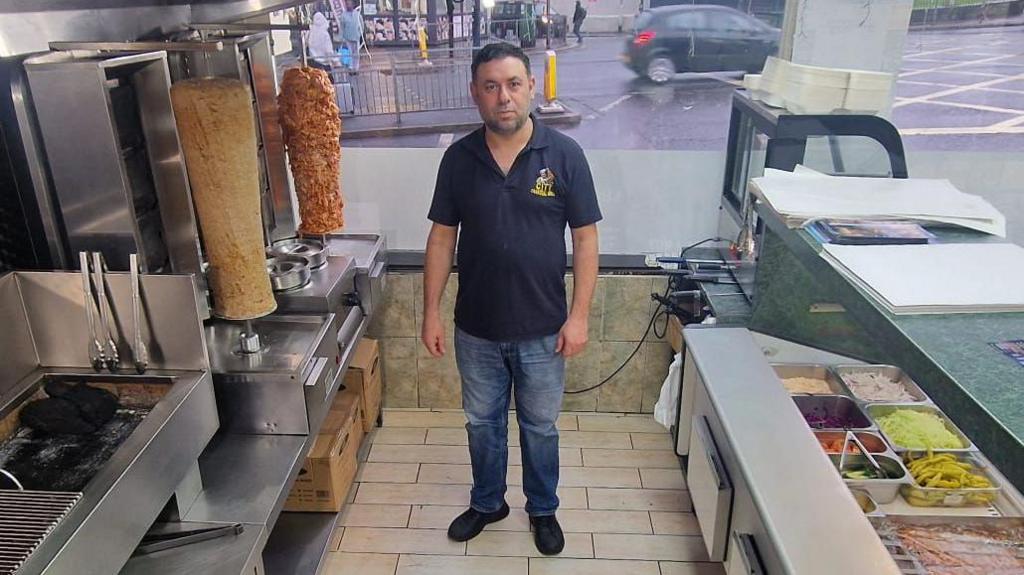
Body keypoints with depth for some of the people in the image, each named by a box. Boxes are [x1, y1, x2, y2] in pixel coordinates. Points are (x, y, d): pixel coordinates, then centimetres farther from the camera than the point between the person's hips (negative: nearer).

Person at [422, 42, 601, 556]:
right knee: (482, 422, 20)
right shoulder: (459, 158, -5)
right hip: (476, 329, 2)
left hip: (542, 330, -2)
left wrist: (578, 316, -10)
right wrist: (432, 312, -1)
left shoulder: (564, 154, -11)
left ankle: (542, 509, 42)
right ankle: (487, 502, 45)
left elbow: (585, 239, -7)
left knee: (539, 426, 17)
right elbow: (442, 237, 1)